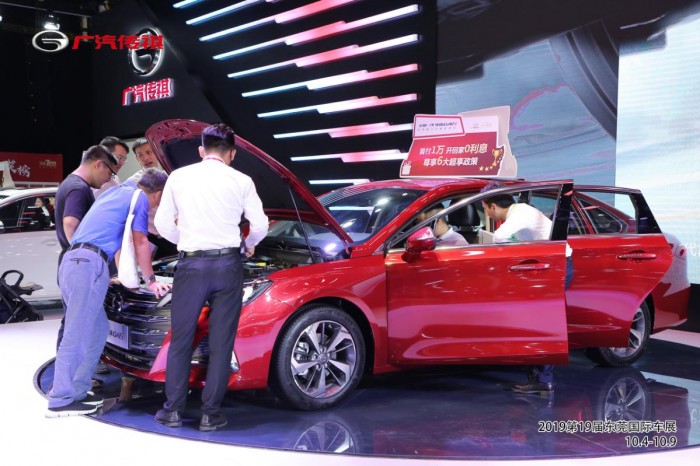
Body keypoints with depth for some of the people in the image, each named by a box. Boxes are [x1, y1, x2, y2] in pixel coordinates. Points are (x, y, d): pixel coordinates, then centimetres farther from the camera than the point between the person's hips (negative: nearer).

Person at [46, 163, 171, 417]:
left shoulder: (117, 191, 28)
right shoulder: (140, 198, 2)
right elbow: (140, 242, 5)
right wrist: (151, 280, 14)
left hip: (71, 262, 10)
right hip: (89, 264, -9)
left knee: (98, 329, 15)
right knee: (77, 336, -7)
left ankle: (77, 389, 17)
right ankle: (60, 401, -4)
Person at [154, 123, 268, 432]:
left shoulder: (179, 177, 6)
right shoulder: (240, 181, 3)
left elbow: (162, 223, 8)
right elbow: (260, 225, 5)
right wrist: (249, 245, 26)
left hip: (190, 265, 1)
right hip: (227, 264, 0)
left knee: (180, 340, 11)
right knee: (220, 343, 6)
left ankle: (173, 410, 16)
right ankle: (210, 414, 10)